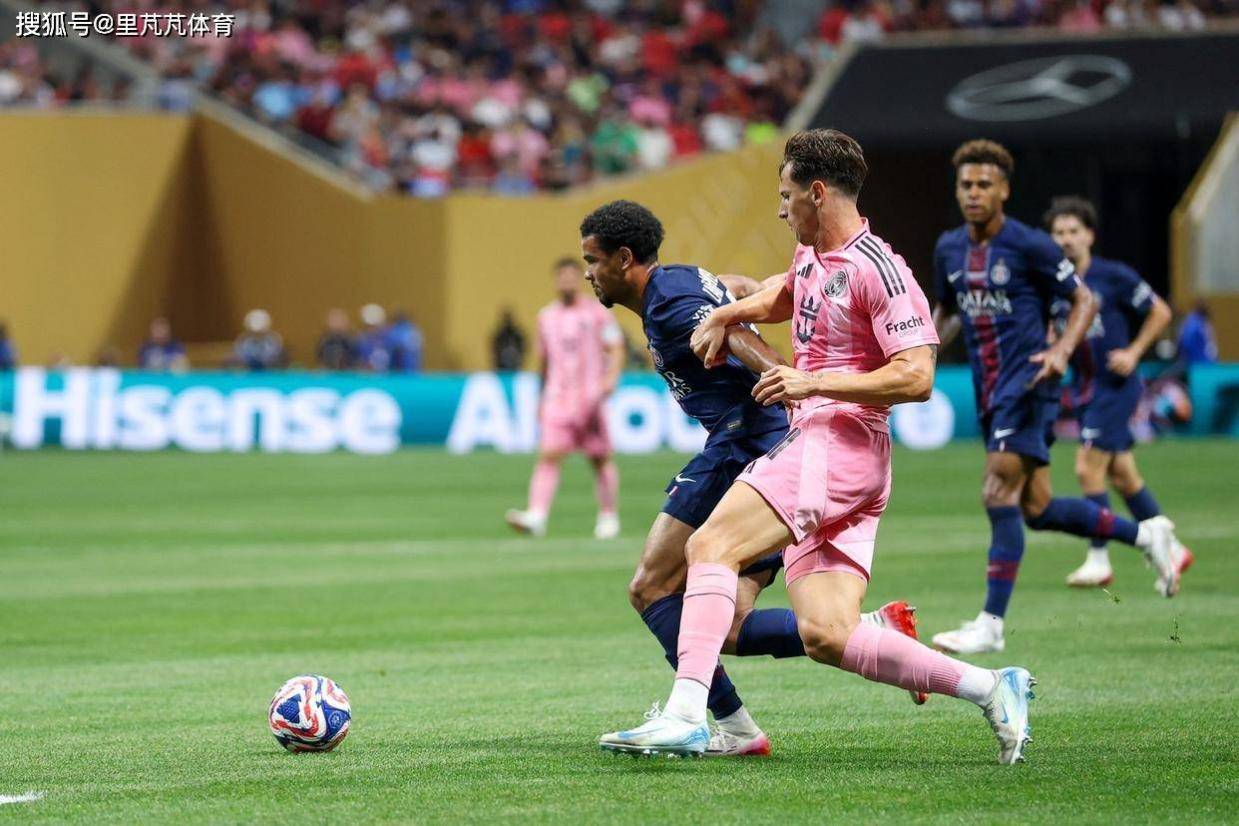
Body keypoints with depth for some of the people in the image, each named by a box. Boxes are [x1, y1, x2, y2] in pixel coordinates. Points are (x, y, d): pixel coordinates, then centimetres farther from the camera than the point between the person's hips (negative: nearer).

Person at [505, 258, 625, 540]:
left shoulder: (597, 313, 2)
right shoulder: (546, 316, 13)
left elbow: (616, 350, -1)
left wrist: (611, 377, -19)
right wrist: (541, 399, 23)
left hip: (590, 397, -2)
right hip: (557, 398, 2)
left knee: (601, 459, 5)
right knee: (548, 455, -14)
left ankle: (609, 517, 20)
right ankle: (536, 517, -25)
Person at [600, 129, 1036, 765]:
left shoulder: (876, 270, -10)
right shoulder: (811, 256, 19)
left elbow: (916, 377, -18)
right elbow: (787, 294, 44)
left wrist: (813, 382, -19)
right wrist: (725, 315, 27)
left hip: (839, 444, -9)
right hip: (813, 446, 9)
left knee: (711, 545, -20)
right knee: (826, 636, -2)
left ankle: (686, 716, -30)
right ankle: (989, 689, 4)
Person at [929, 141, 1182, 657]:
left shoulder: (1029, 246, -9)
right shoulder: (949, 248, 10)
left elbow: (1085, 300, -3)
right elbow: (948, 309, 25)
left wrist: (1061, 352, -18)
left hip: (1027, 382, -7)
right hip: (989, 390, 7)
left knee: (1000, 495, -16)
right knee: (1036, 509, 9)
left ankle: (991, 624, -14)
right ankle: (1145, 535, 28)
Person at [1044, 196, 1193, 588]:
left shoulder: (1113, 276, -11)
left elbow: (1160, 312, -1)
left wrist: (1133, 353, -9)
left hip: (1116, 386, -6)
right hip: (1084, 389, 6)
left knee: (1088, 468, -13)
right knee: (1122, 476, 11)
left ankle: (1098, 560, -6)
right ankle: (1172, 550, 24)